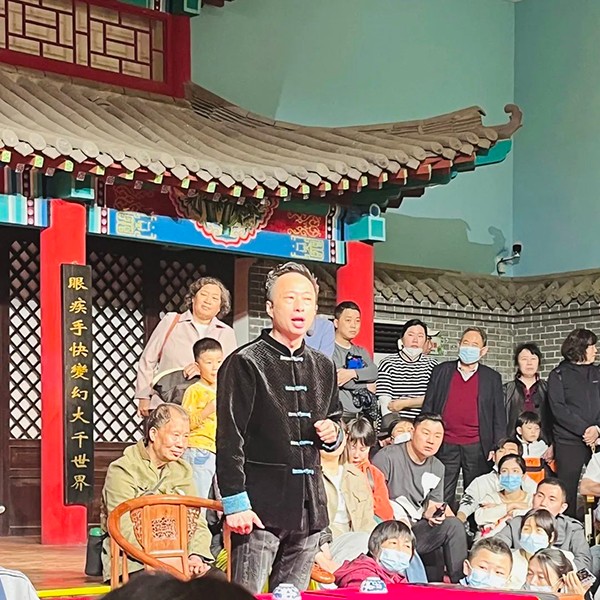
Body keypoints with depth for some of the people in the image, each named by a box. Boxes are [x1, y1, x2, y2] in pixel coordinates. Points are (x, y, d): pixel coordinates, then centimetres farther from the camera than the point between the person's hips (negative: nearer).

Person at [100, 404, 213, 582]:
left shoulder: (182, 471, 14)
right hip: (134, 564, -6)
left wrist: (196, 556, -13)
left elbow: (197, 522, 9)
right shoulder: (121, 470, -7)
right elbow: (124, 531, -15)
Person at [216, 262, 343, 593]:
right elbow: (229, 439, -8)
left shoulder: (323, 367, 16)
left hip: (309, 504, 6)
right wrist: (235, 503, -15)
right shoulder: (245, 363, -4)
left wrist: (333, 434, 6)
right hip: (260, 502, -6)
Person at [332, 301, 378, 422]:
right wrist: (367, 386, 2)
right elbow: (336, 378, -13)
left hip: (362, 415, 6)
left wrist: (352, 373, -16)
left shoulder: (362, 352, 21)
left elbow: (374, 372, 3)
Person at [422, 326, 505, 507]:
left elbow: (499, 416, 8)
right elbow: (428, 408, 9)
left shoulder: (492, 378, 9)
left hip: (477, 447, 0)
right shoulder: (441, 371, 9)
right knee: (443, 497, 0)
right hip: (446, 446, 0)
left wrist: (497, 448, 0)